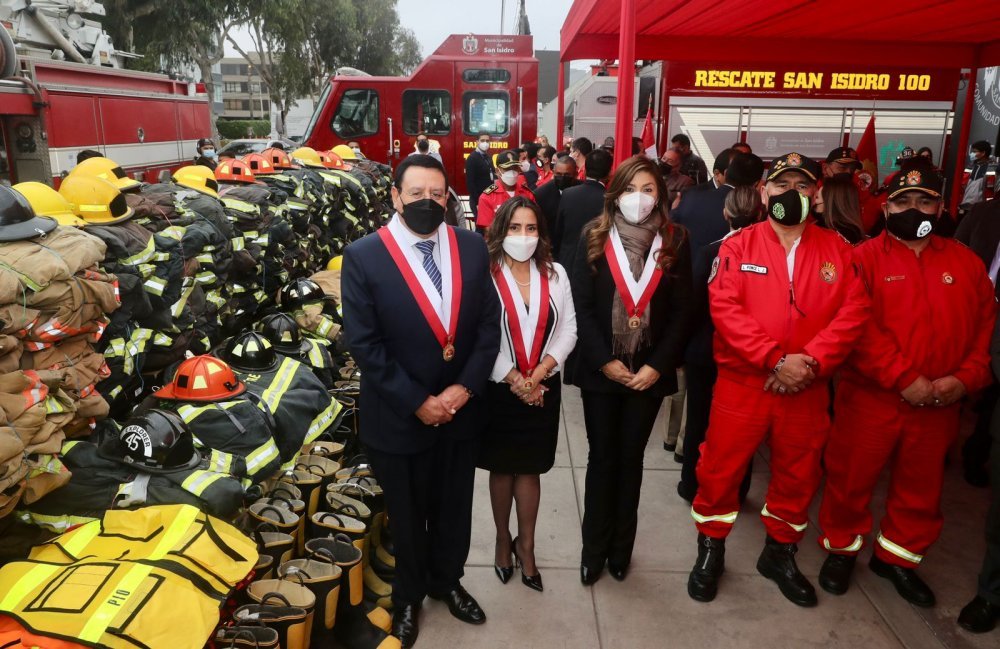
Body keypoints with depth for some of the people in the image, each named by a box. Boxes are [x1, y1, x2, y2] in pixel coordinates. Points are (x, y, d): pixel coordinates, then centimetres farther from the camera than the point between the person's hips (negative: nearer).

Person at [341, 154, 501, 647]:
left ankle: (446, 580, 48)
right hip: (399, 416, -3)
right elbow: (364, 344, -15)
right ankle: (408, 595, 44)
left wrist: (464, 388, -13)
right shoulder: (363, 256, -13)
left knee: (454, 507, 21)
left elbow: (489, 325, -2)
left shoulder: (472, 248, -2)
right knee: (406, 514, 18)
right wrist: (416, 402, -17)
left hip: (462, 410, 3)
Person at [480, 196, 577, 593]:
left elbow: (568, 328, 1)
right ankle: (503, 538, 34)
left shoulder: (555, 274, 3)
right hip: (499, 389, -2)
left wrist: (542, 369, -13)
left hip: (543, 389, 2)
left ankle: (526, 544, 29)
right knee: (502, 467, 13)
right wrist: (513, 378, -14)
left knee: (530, 468, 12)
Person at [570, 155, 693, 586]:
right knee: (602, 458, 8)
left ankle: (621, 547, 27)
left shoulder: (675, 240, 0)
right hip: (600, 369, 0)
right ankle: (594, 548, 23)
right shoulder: (595, 236, -2)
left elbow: (681, 311, -1)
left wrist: (658, 365, -10)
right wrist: (603, 360, -12)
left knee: (630, 458, 12)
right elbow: (582, 305, -5)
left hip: (649, 372, 1)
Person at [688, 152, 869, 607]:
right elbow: (725, 309, -14)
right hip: (742, 382, -2)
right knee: (721, 468, 6)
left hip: (808, 388, 3)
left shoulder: (836, 249, 4)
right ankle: (710, 550, 27)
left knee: (799, 474, 16)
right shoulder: (737, 246, -4)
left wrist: (811, 362, -17)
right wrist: (776, 359, -21)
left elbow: (853, 311, -4)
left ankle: (780, 553, 37)